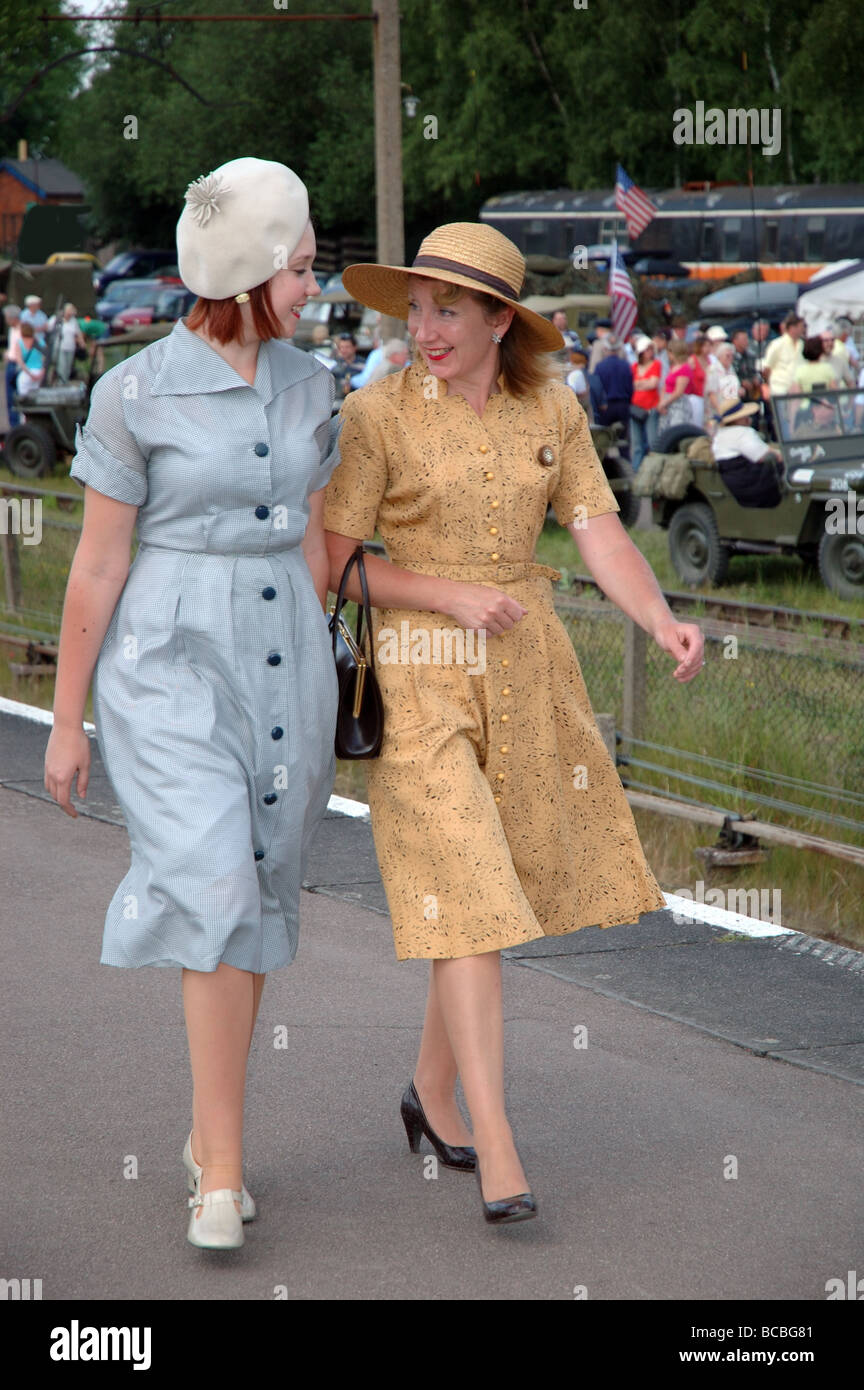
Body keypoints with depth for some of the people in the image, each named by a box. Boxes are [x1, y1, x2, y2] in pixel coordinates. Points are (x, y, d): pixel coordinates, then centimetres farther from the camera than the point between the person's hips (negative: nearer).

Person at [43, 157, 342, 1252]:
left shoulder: (306, 385, 6)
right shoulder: (137, 392, -10)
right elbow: (97, 565, -5)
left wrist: (311, 687, 18)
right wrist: (67, 723, -1)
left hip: (283, 658, 5)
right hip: (172, 664, -5)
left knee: (255, 901, 10)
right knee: (215, 892, -18)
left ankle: (207, 1133, 27)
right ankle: (223, 1177, -14)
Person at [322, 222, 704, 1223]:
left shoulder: (552, 412, 3)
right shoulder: (378, 415, -9)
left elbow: (603, 541, -3)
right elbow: (331, 564, -8)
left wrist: (664, 623, -21)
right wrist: (453, 596, -18)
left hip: (527, 668, 5)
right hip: (421, 670, -5)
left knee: (490, 890, 12)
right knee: (463, 899, -11)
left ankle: (433, 1090, 33)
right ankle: (497, 1154, -11)